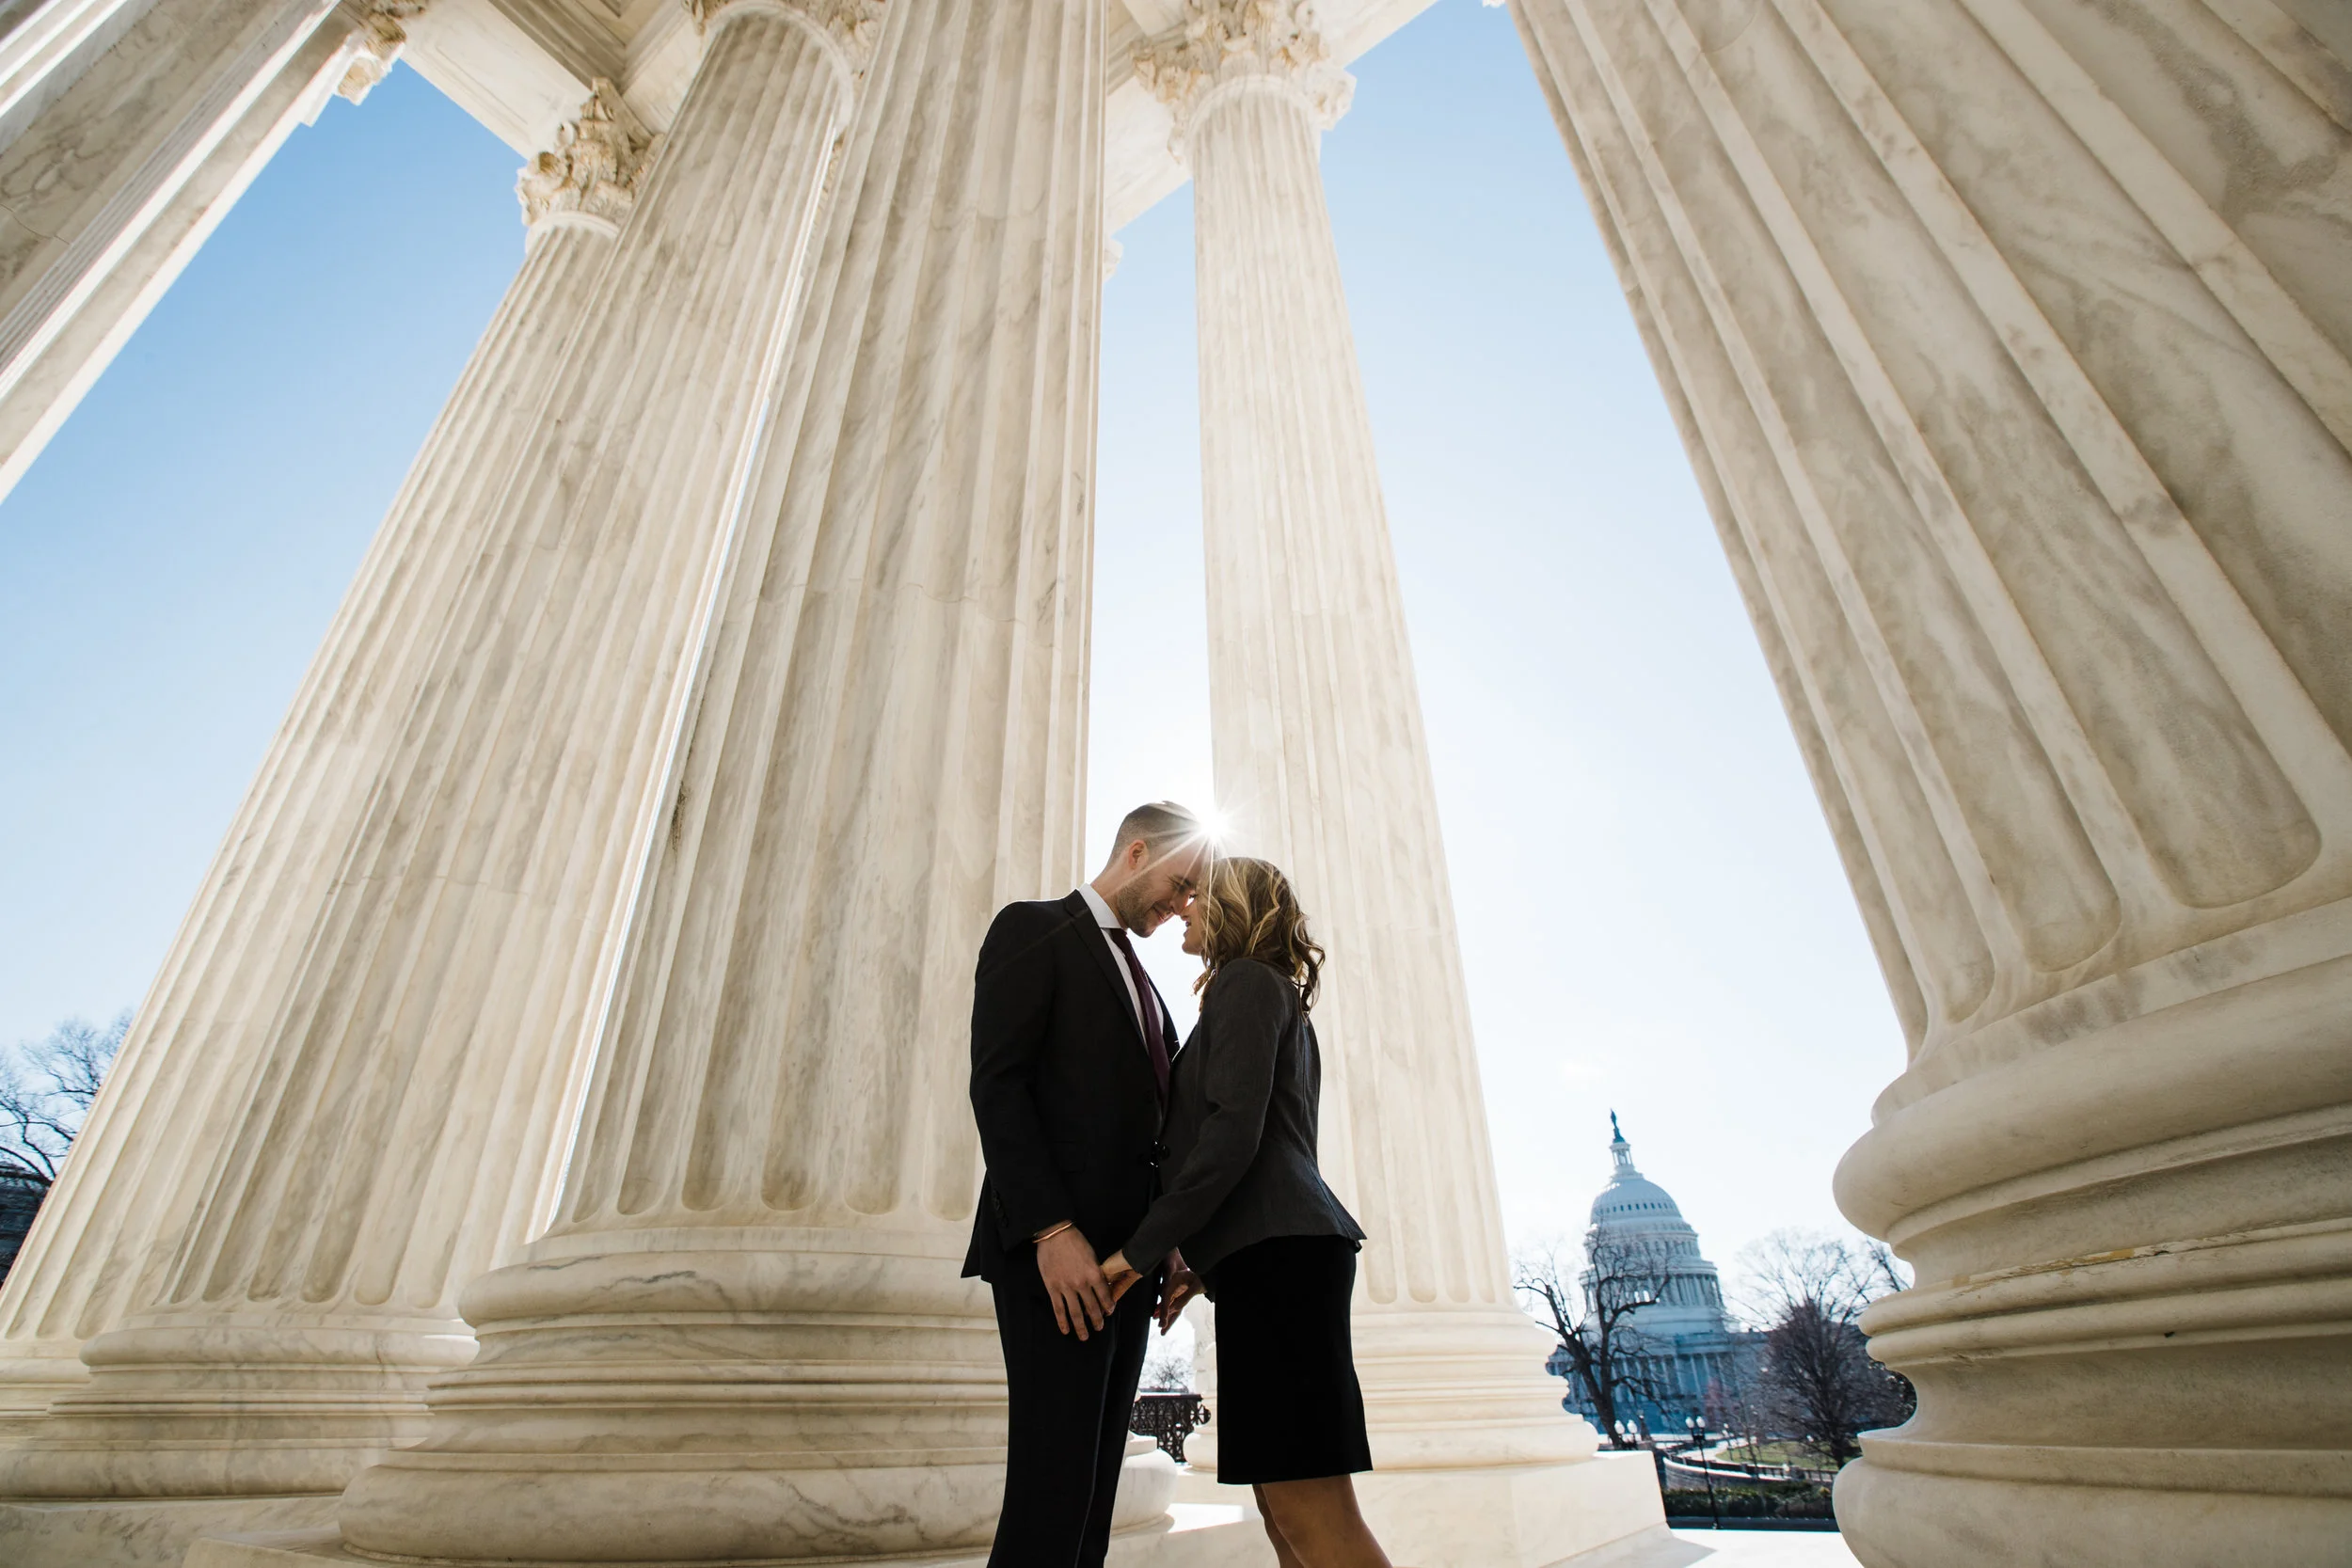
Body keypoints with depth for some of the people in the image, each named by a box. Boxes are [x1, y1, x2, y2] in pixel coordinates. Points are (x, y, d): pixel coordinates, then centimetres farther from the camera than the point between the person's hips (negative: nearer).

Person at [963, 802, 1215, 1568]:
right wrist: (1052, 1230, -21)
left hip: (1122, 1253, 8)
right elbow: (996, 1084, -13)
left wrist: (1175, 1242, 7)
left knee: (1094, 1485, 8)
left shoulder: (1137, 979, 24)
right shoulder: (1032, 929, -1)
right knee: (1053, 1482, -9)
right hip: (1056, 1248, -8)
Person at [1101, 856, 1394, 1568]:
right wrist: (1195, 1258, 20)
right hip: (1273, 1247, 10)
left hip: (1276, 1249, -10)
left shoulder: (1245, 980, -3)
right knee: (1285, 1510, 9)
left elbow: (1232, 1131, -16)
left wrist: (1141, 1249, -13)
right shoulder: (1281, 999, 26)